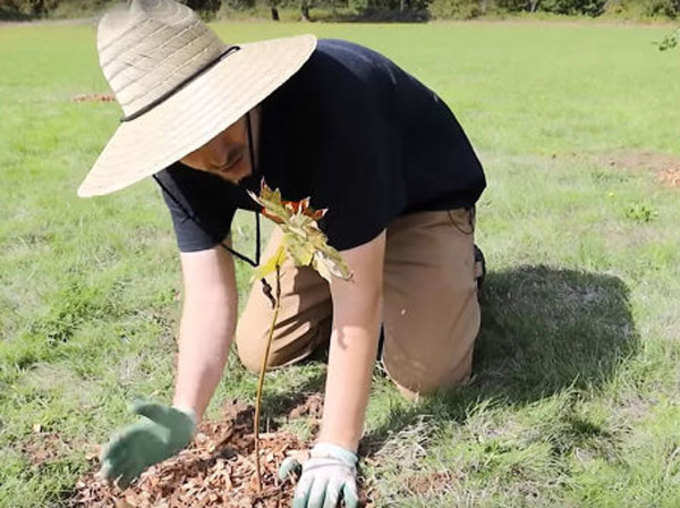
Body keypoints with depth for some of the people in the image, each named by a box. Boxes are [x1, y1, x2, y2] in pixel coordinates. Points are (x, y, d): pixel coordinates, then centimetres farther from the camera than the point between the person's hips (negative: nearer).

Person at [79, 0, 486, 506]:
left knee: (424, 377, -15)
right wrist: (185, 416, -34)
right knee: (260, 353, 3)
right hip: (318, 205, 5)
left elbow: (357, 298, -39)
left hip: (424, 196, -5)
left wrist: (336, 450, -37)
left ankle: (459, 270, 15)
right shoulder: (178, 159, -22)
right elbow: (209, 294, -20)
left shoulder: (328, 103, -42)